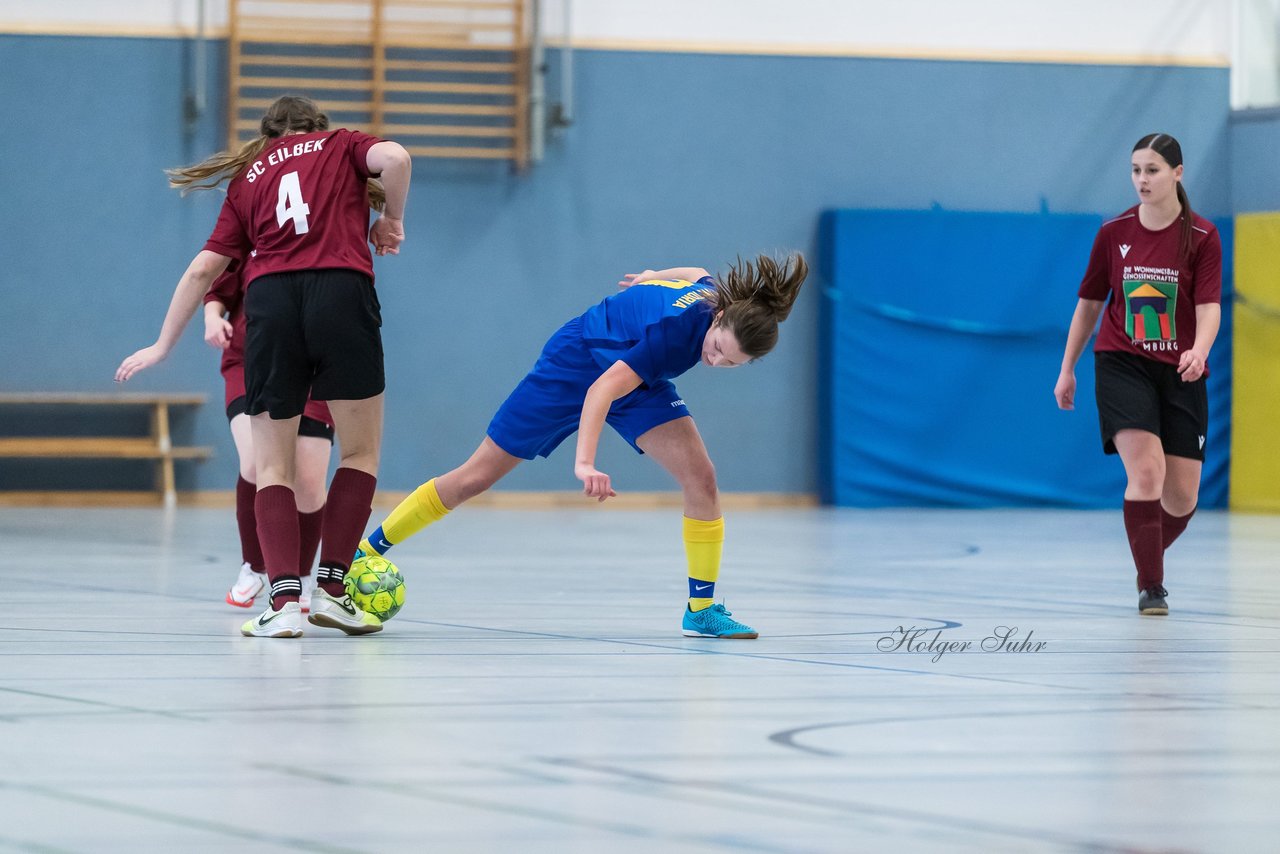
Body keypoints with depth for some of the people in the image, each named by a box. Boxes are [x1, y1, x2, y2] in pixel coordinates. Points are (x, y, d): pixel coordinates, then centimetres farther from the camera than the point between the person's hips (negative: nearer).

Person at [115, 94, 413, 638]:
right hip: (342, 290, -2)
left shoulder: (247, 180, 25)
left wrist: (163, 345, 31)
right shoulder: (341, 144, 20)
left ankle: (284, 599, -6)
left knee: (272, 466, 9)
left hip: (269, 299, 2)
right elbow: (394, 158, -3)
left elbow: (202, 270, 22)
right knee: (360, 453, 12)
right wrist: (392, 219, 14)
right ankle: (331, 589, 3)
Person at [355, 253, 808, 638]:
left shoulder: (719, 294, -22)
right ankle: (363, 555, 13)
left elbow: (695, 273, 3)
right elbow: (600, 390, -47)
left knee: (701, 478, -13)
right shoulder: (678, 331, -42)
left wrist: (655, 277, 23)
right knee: (475, 478, 0)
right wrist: (584, 463, -58)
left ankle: (701, 608, -3)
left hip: (638, 377, 6)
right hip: (575, 364, -6)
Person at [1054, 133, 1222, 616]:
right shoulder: (1113, 233, 1)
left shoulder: (1201, 237, -5)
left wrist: (1199, 351, -34)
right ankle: (1151, 586, -17)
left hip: (1180, 374, 0)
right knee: (1146, 471, -22)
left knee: (1182, 496, 2)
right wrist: (1067, 370, 14)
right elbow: (1089, 304, 12)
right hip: (1122, 364, 0)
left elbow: (1208, 307, -14)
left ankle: (1149, 558, 34)